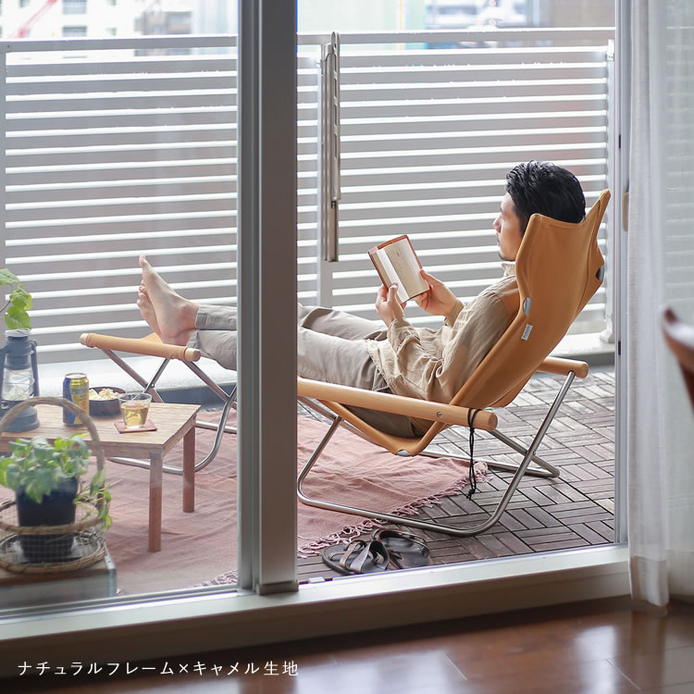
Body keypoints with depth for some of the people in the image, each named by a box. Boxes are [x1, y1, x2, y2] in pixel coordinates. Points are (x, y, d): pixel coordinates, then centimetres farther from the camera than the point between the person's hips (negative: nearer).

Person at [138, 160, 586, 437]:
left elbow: (441, 393, -30)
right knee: (313, 319, 21)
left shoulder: (500, 302, -36)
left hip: (396, 389, -9)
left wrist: (397, 325, -21)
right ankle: (188, 315, 38)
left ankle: (184, 336, 37)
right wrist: (452, 309, 4)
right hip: (426, 362, 9)